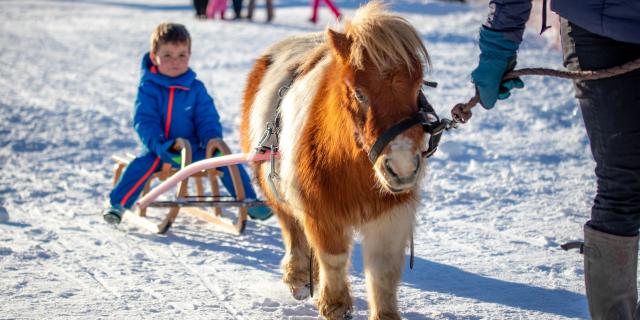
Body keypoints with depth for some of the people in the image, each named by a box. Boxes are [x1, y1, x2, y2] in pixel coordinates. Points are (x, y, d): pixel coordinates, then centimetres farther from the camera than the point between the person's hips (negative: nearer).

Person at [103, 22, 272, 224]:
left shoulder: (196, 88, 3)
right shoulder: (148, 88, -5)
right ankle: (118, 204, -26)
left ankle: (249, 202, 3)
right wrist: (158, 145, -28)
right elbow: (144, 121, -12)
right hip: (159, 149, -3)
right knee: (142, 164, -33)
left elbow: (208, 120, 4)